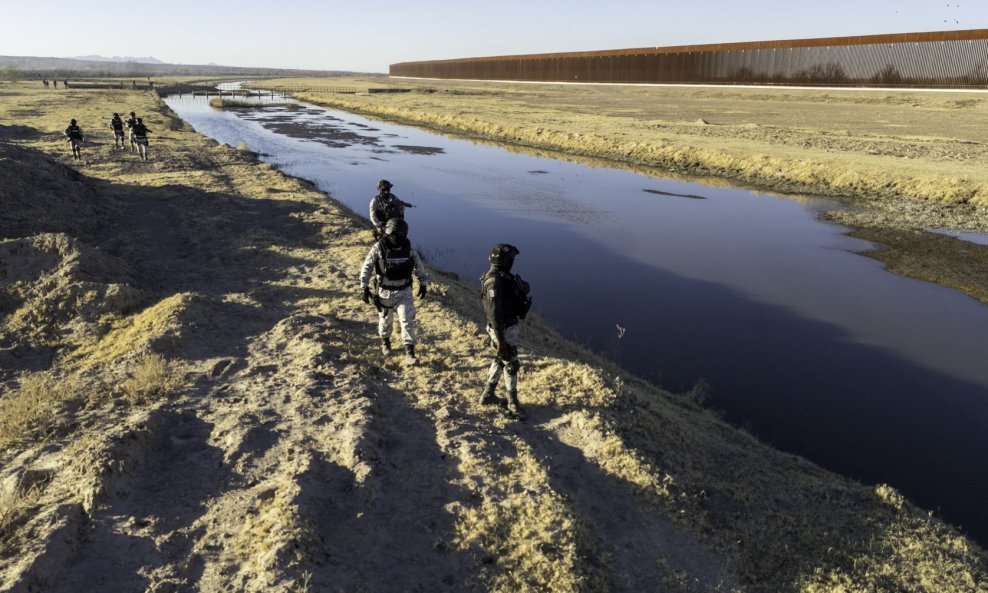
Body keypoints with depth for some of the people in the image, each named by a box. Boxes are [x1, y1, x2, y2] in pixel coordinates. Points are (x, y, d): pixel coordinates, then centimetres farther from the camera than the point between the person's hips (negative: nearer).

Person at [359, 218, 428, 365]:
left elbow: (418, 266, 7)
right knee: (385, 319, 18)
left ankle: (410, 354, -7)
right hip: (385, 292, -1)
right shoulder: (379, 248, -15)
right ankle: (385, 341, 46)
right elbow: (367, 267, -11)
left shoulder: (408, 248, -6)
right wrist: (364, 287, -14)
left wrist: (423, 284, 11)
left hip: (404, 291, 1)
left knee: (407, 320, -9)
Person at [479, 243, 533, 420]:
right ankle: (513, 404, 16)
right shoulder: (495, 281, -25)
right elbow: (494, 312, -26)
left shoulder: (502, 277, 5)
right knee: (511, 365, 2)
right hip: (504, 330, -10)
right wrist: (500, 339, -24)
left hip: (509, 326, 10)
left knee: (500, 360, 20)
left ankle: (488, 395, 34)